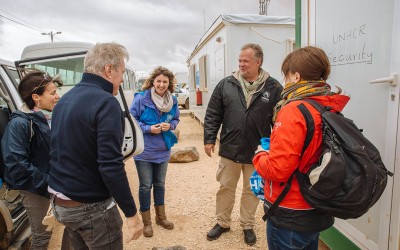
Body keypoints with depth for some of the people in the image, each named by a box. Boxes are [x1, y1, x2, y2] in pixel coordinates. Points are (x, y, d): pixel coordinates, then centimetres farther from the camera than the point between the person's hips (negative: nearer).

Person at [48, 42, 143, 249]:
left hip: (60, 202, 8)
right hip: (91, 207, -8)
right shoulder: (106, 102, -21)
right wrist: (131, 213, -18)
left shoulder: (64, 100, 7)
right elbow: (111, 166, -26)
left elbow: (59, 153, 15)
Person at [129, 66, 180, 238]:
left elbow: (176, 119, 10)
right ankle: (146, 222, 27)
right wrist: (148, 129, -22)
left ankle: (161, 216, 37)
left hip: (163, 150, 4)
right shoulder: (141, 98, -16)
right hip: (144, 151, -4)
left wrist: (170, 125, -12)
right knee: (145, 186, 8)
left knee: (160, 184, 19)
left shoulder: (173, 101, -2)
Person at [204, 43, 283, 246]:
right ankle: (222, 223, 37)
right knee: (225, 188, 15)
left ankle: (247, 226, 37)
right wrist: (209, 139, -2)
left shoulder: (273, 88, -6)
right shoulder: (226, 84, -1)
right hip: (229, 149, 1)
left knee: (252, 191, 16)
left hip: (258, 152, -1)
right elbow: (213, 114, 2)